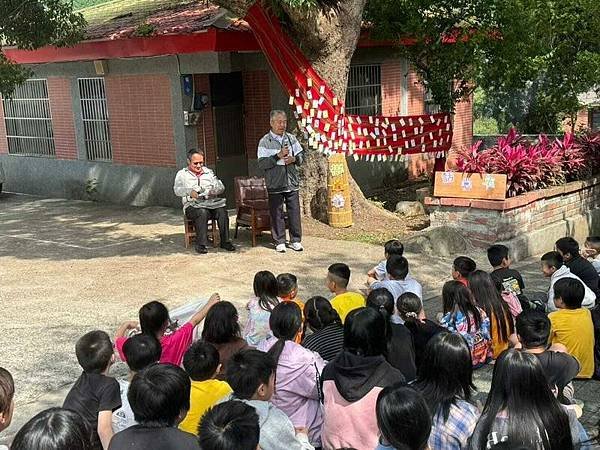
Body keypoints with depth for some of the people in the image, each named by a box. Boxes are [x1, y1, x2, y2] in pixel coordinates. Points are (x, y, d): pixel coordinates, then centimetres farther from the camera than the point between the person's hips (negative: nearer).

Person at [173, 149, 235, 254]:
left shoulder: (209, 172, 23)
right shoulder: (182, 174, 14)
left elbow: (221, 187, 15)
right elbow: (177, 190, -3)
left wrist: (214, 190, -9)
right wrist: (189, 191, -23)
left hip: (211, 203, 3)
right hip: (193, 205, -3)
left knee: (222, 210, -28)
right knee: (202, 212, -36)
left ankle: (225, 241, -21)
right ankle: (201, 244, -31)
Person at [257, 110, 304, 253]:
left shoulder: (291, 138, 8)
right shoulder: (265, 142, -4)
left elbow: (301, 156, 13)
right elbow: (262, 164, -12)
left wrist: (294, 159, -8)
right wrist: (278, 156, -20)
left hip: (292, 183, 3)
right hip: (275, 185, -3)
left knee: (294, 213, 5)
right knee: (277, 214, 3)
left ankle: (296, 241, 15)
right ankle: (280, 242, 13)